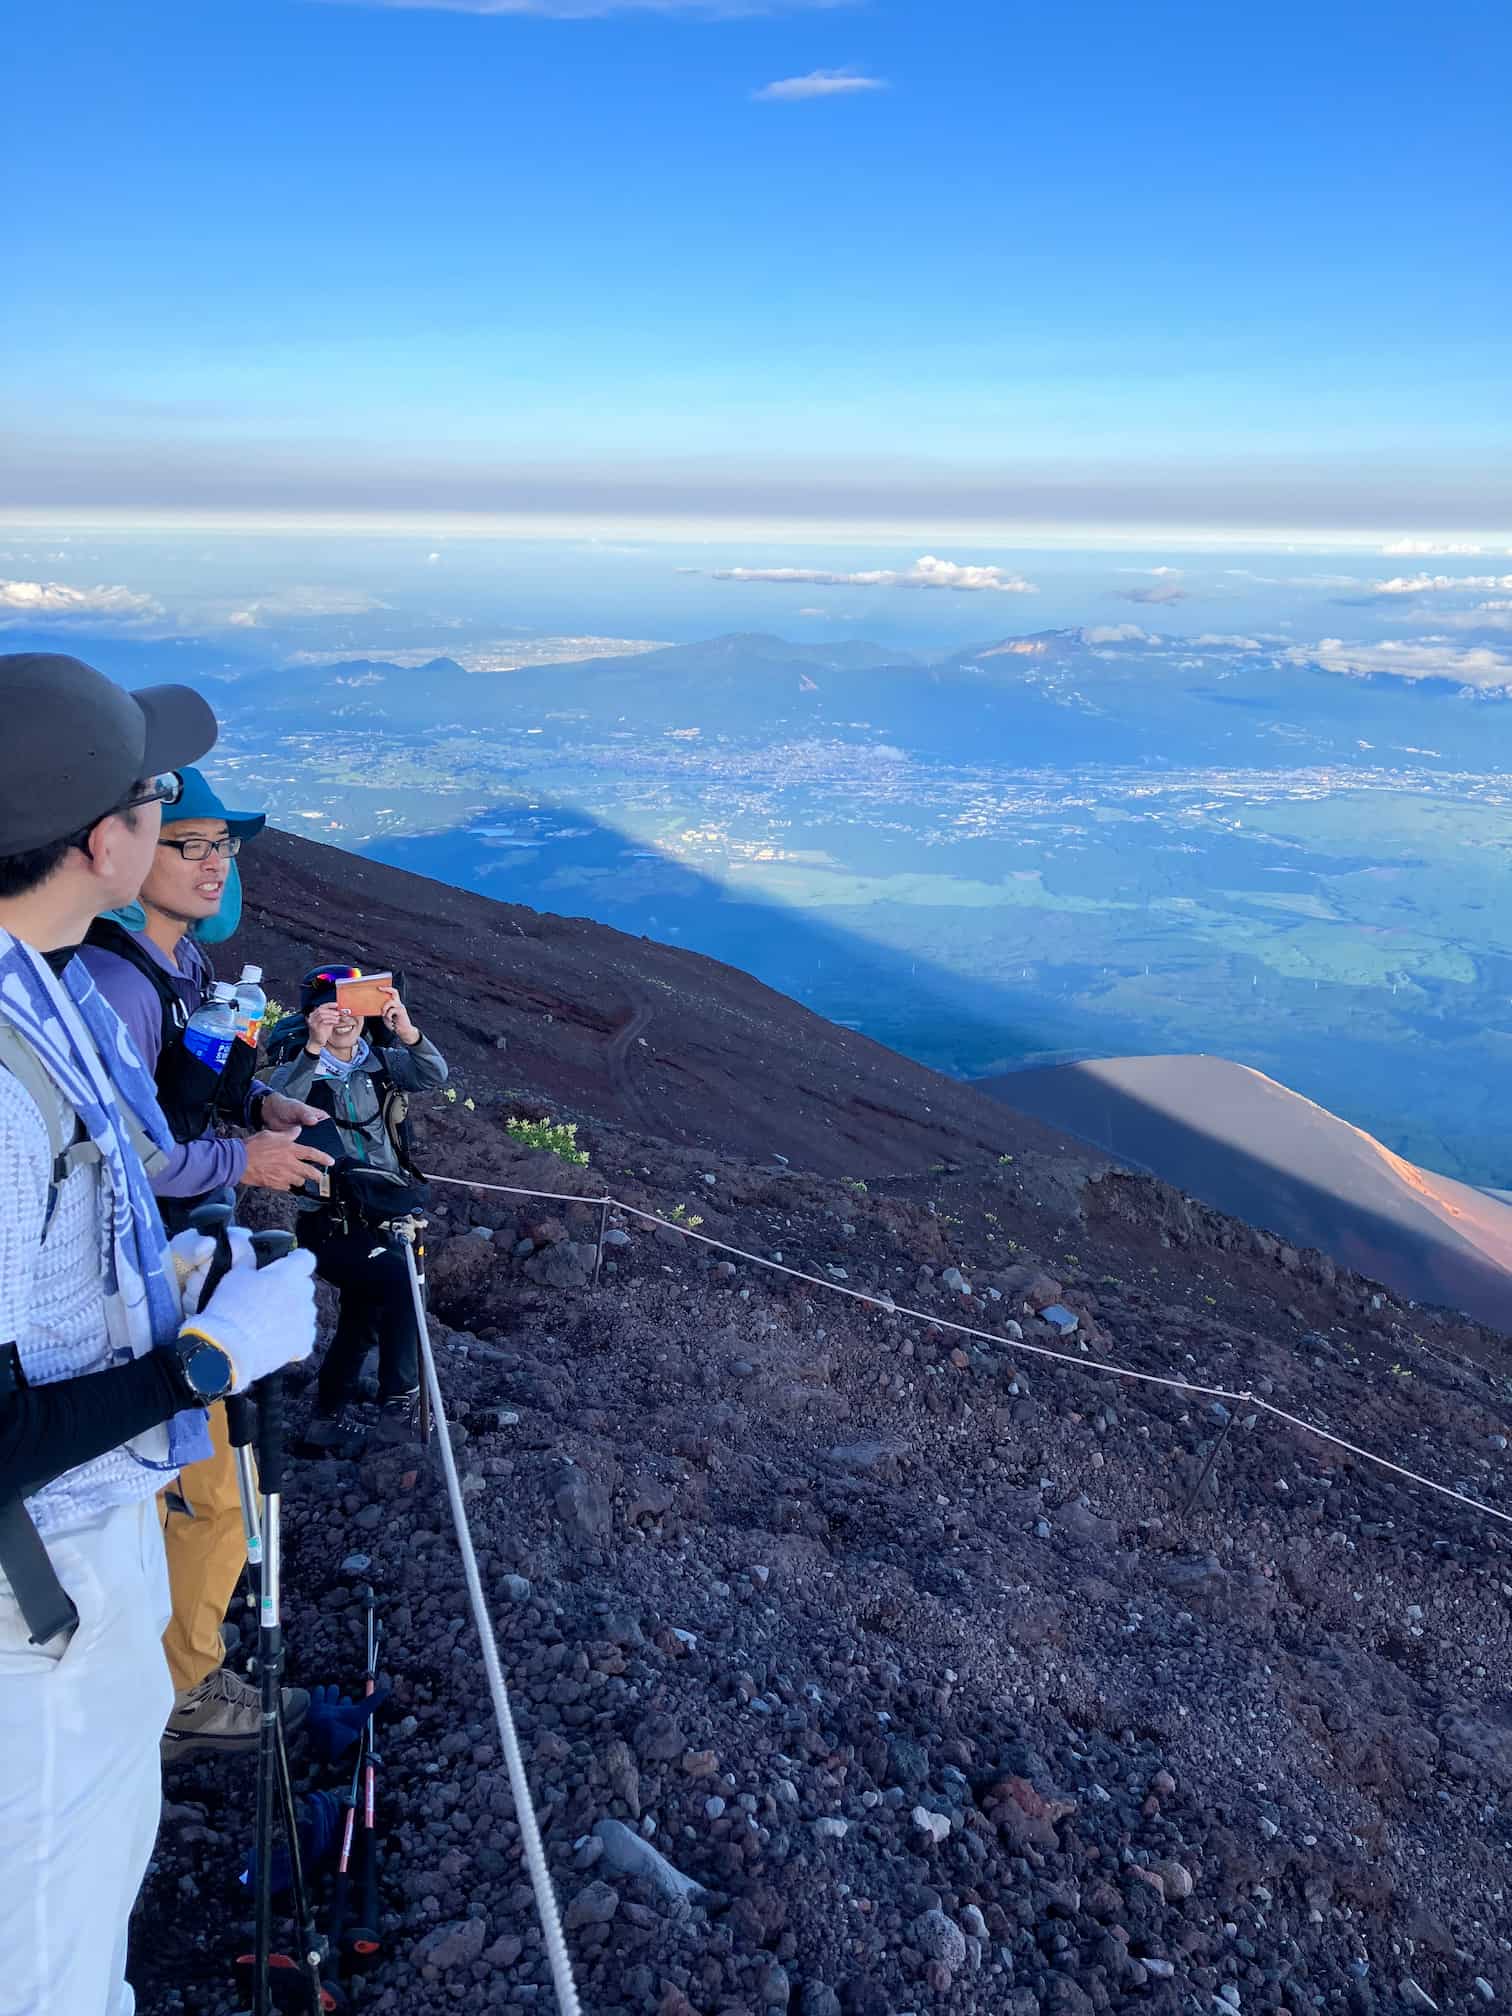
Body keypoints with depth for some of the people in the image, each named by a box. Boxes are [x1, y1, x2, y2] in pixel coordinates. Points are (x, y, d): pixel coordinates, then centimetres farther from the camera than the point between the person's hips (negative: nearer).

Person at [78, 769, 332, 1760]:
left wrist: (261, 1102, 1)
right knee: (215, 1490, 4)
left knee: (190, 1470, 26)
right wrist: (243, 1160, -22)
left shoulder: (184, 955, 3)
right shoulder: (116, 981, -26)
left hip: (194, 1247, 9)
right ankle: (182, 1692, 24)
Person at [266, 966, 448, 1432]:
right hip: (329, 1222, -5)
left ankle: (334, 1401, 45)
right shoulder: (298, 1069, -6)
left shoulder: (381, 1062, 4)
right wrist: (312, 1048, -41)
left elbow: (433, 1076, -13)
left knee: (364, 1316, 20)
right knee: (399, 1280, -27)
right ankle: (399, 1396, -12)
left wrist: (407, 1032, -32)